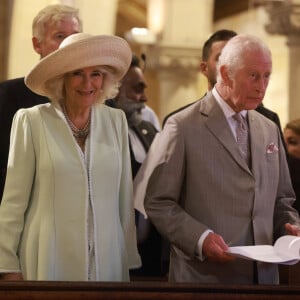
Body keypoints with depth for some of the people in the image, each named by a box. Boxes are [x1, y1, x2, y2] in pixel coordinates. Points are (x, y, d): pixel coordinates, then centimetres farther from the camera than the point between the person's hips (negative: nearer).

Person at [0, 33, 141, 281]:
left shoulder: (116, 121, 7)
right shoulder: (32, 121, -2)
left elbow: (124, 198, 9)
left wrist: (129, 259, 9)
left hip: (107, 263, 3)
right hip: (49, 261, -3)